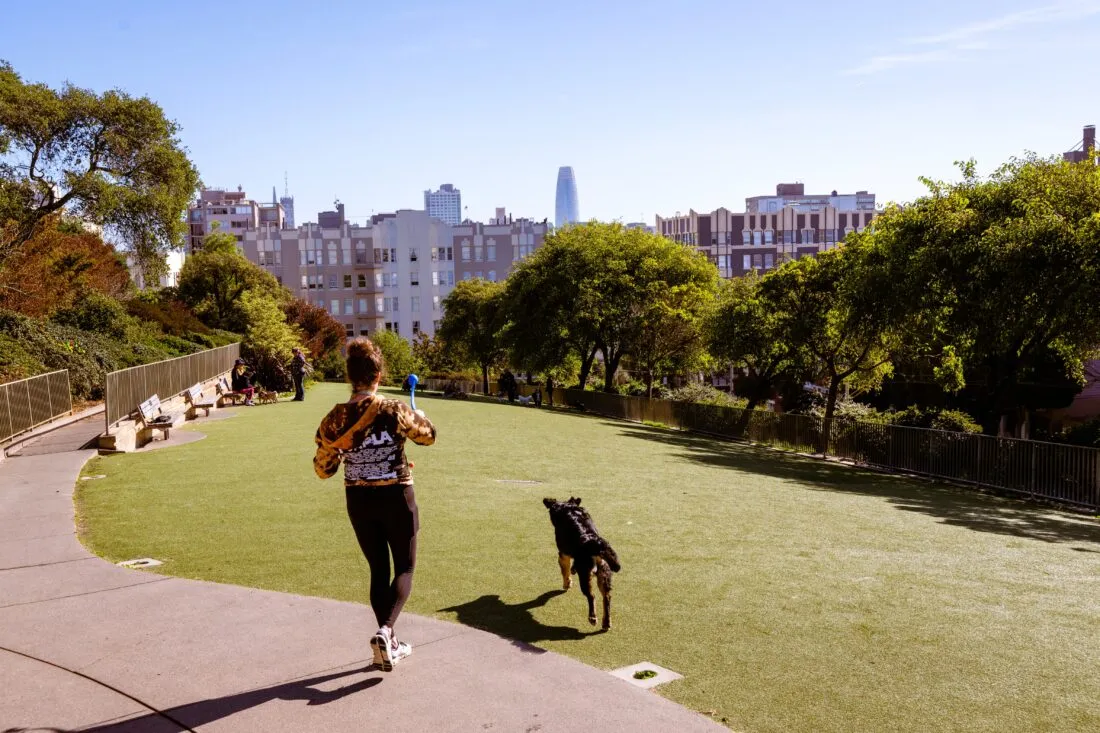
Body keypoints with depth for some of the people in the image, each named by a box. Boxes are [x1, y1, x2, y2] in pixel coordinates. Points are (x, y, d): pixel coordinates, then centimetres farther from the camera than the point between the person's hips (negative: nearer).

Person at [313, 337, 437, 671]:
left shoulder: (335, 418, -8)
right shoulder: (395, 410, -16)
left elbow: (322, 469, 0)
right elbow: (429, 436, 3)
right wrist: (420, 417, 24)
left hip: (359, 501, 3)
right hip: (396, 498, -3)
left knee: (378, 570, 16)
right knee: (404, 568, 12)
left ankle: (388, 644, 22)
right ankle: (385, 630, -10)